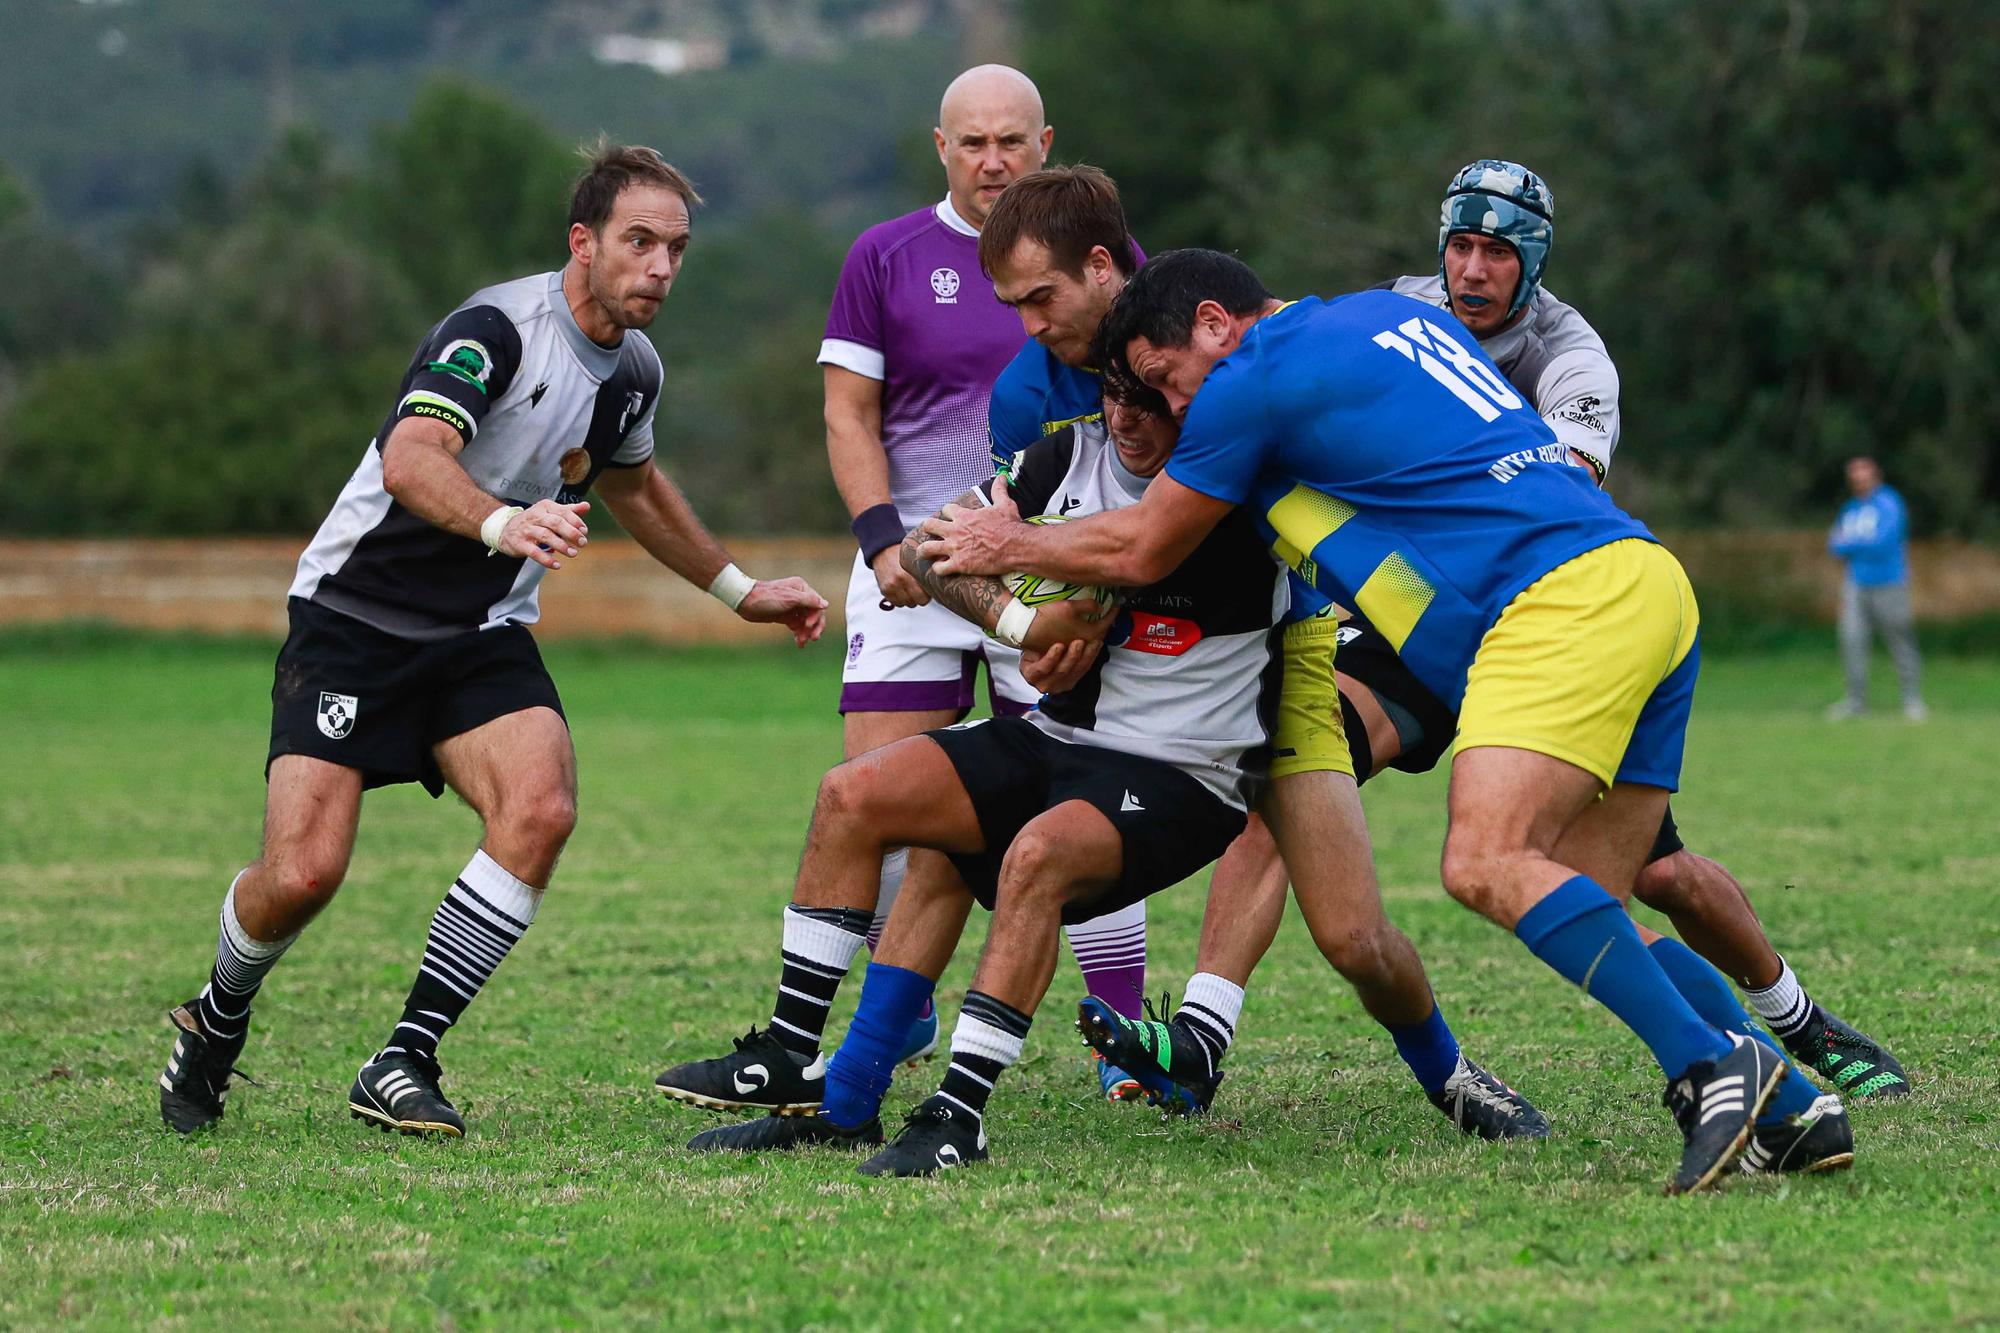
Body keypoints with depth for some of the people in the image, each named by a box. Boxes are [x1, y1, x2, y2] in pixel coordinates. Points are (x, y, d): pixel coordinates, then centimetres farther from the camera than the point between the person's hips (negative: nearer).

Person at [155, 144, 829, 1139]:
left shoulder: (634, 371, 5)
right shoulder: (497, 327, -20)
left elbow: (633, 487, 29)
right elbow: (411, 459, -38)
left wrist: (740, 589, 32)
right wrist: (504, 523, -57)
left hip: (484, 636, 6)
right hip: (355, 616, -6)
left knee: (540, 809, -24)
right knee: (303, 872, -16)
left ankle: (403, 1064, -15)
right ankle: (215, 1023, 19)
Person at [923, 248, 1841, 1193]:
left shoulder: (1252, 381, 0)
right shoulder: (1391, 311, 25)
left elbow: (1139, 553, 12)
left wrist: (1005, 545, 29)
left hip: (1564, 607, -9)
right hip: (1649, 586, 9)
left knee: (1486, 862, -21)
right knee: (1579, 913, 7)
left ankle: (1713, 1063, -30)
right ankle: (1792, 1108, 1)